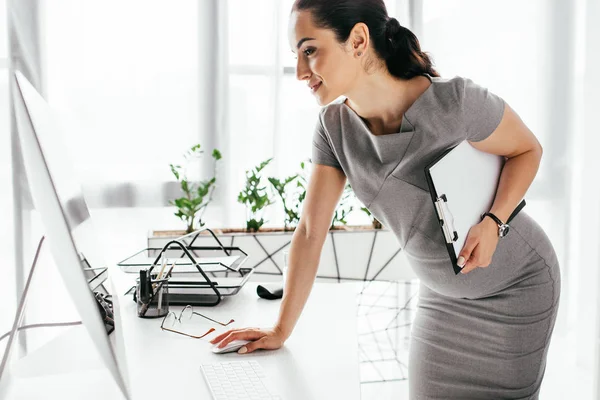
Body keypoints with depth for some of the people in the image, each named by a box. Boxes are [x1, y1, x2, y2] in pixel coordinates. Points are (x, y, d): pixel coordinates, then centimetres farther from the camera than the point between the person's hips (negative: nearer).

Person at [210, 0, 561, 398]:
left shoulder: (456, 101, -28)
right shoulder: (335, 125, -13)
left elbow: (528, 149, -10)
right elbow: (311, 232, -9)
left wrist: (493, 222, -28)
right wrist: (281, 331, -6)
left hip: (516, 286, -4)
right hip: (443, 294, 4)